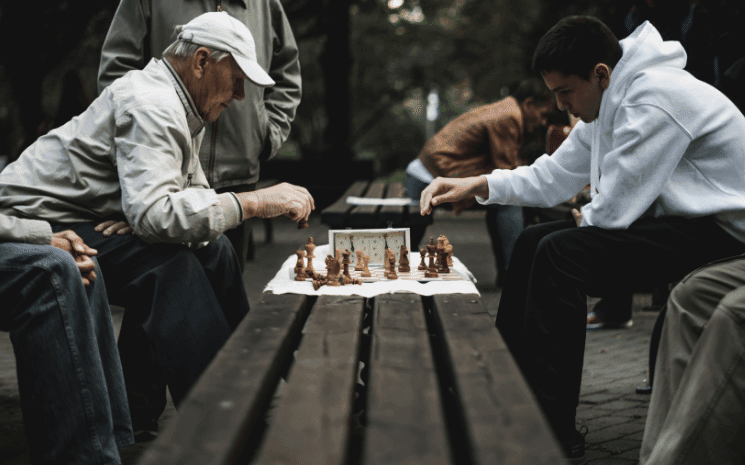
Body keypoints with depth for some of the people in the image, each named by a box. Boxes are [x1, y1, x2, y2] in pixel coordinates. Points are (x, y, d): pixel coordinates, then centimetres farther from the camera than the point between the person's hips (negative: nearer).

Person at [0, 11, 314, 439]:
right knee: (167, 266, -30)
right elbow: (153, 213, -37)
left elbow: (191, 194, 13)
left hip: (87, 219, 10)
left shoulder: (181, 106, 10)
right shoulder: (151, 105, -23)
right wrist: (255, 203, -34)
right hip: (38, 223, -10)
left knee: (214, 250, 3)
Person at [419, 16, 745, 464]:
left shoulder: (654, 96, -24)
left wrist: (584, 219, -3)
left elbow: (614, 210, -26)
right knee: (533, 241, 9)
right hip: (670, 219, 11)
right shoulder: (606, 106, 8)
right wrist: (477, 184, 2)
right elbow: (552, 177, 13)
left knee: (561, 252, -24)